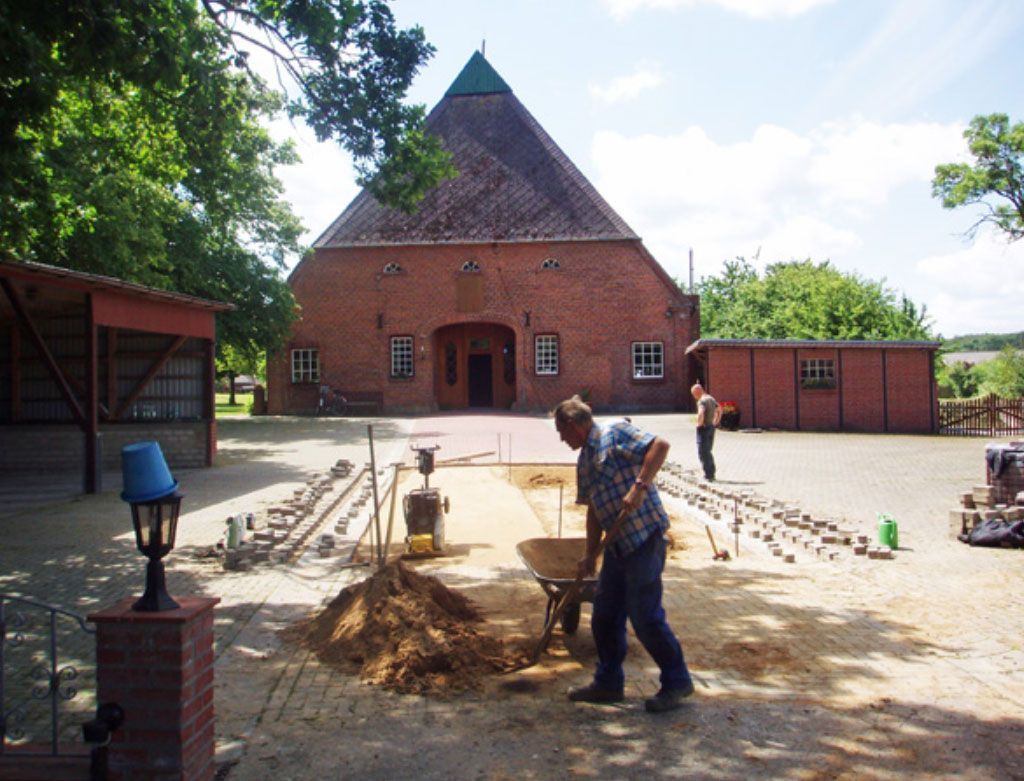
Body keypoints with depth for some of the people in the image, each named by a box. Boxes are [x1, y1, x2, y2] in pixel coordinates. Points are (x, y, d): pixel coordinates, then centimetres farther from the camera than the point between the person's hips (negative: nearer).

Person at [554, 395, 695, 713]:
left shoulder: (615, 433, -8)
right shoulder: (584, 460, 17)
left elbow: (660, 445, -20)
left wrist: (639, 487, -27)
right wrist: (590, 555, 17)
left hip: (644, 537, -9)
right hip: (617, 544, 9)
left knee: (645, 615, -4)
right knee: (605, 614, 13)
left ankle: (677, 682, 14)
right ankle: (608, 682, 27)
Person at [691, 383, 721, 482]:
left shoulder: (702, 401, -17)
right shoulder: (711, 398, 13)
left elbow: (701, 413, -33)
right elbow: (719, 410, 24)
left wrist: (699, 423, -18)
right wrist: (715, 422, 21)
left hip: (703, 428, -9)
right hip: (711, 427, 9)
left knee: (703, 453, -3)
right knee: (707, 452, 18)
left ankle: (708, 475, -4)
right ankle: (711, 474, 21)